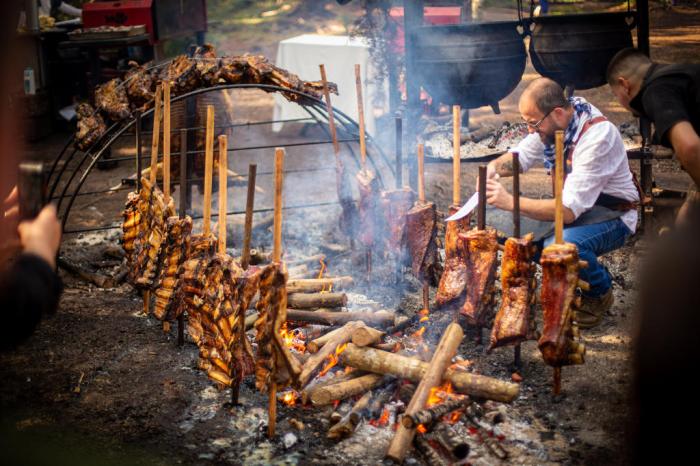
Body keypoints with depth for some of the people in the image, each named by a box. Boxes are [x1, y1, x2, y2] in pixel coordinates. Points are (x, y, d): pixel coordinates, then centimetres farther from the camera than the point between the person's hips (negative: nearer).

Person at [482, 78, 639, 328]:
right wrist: (494, 167, -12)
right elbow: (521, 156, 11)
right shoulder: (549, 122, -8)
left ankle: (599, 293, -4)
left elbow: (568, 211, -33)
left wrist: (510, 201, -35)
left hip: (613, 216, -8)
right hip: (574, 205, 8)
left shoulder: (598, 136, -31)